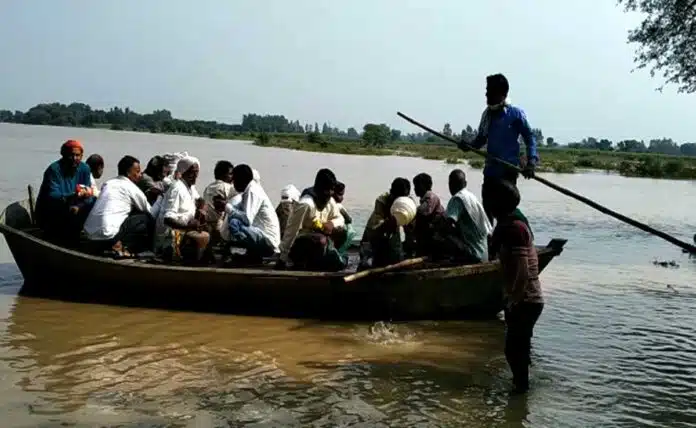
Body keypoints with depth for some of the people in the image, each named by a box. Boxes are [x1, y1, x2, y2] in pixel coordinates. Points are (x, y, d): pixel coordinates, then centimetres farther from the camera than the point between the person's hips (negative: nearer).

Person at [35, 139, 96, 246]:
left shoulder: (84, 169, -1)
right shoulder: (54, 169, -16)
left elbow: (89, 194, -6)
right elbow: (52, 197, -26)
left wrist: (78, 206, -26)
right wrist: (73, 196, -42)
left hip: (72, 210, 6)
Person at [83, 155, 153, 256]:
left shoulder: (108, 183, 19)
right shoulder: (131, 187, 0)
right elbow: (149, 211, 11)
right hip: (108, 236, -8)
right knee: (147, 219, 2)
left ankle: (117, 243, 9)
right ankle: (122, 246, -3)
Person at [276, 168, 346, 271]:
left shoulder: (330, 201, 0)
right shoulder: (306, 204, -24)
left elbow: (340, 219, 12)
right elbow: (291, 231, -23)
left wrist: (332, 223, -15)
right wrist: (283, 260, -23)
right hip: (299, 244, -7)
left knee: (340, 263, -10)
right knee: (321, 240, -33)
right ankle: (302, 262, -8)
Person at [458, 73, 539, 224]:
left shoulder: (515, 114, -7)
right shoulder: (487, 113, 10)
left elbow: (529, 138, -6)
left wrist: (531, 162, -20)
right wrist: (469, 145, -3)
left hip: (508, 171, -6)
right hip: (490, 171, 6)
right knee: (486, 211, 12)